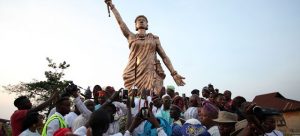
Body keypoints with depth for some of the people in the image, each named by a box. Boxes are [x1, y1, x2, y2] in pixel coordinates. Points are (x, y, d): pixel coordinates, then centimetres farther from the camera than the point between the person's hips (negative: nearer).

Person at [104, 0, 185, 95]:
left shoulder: (154, 38, 16)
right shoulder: (131, 37, 15)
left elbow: (164, 57, 11)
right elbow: (120, 22, 9)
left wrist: (174, 74, 4)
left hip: (151, 73, 0)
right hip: (135, 74, 0)